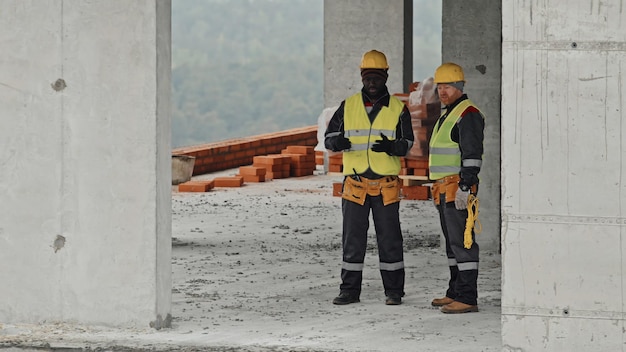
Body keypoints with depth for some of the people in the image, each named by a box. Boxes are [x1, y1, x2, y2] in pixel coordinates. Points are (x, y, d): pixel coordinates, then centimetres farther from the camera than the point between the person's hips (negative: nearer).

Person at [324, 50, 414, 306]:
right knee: (352, 238, 2)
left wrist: (390, 146, -21)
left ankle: (393, 290, 7)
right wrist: (337, 142, -17)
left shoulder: (398, 109, 4)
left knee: (389, 237, 1)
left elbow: (407, 143, 2)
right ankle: (349, 289, 9)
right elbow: (328, 136, 7)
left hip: (386, 184, -1)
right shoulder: (349, 106, 7)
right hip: (355, 183, 1)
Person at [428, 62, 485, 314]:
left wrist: (465, 186, -25)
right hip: (444, 189, 11)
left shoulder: (468, 114, -12)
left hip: (458, 188, -11)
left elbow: (472, 154, -19)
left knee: (461, 241, -13)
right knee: (452, 242, 15)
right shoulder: (447, 114, 21)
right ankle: (456, 292, 22)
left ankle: (468, 298, -15)